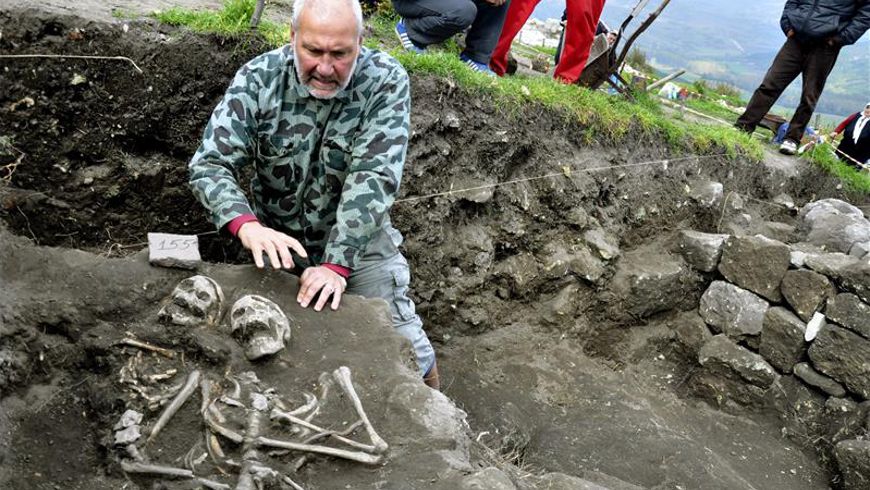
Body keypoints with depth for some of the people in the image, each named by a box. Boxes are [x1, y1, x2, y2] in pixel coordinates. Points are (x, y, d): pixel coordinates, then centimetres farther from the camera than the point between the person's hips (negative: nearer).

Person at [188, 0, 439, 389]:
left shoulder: (386, 81, -18)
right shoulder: (258, 79, -15)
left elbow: (373, 179, -25)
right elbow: (209, 165, -19)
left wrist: (336, 264, -34)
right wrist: (247, 225, -39)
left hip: (357, 237, -1)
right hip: (276, 238, 2)